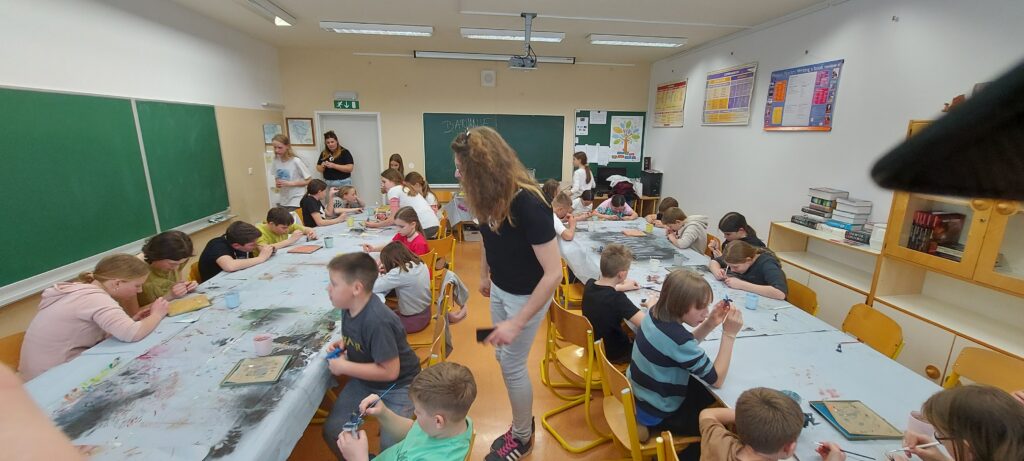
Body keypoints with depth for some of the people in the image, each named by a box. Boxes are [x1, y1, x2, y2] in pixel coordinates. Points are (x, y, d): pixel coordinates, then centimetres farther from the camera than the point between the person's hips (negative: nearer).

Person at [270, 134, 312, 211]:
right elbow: (277, 178, 17)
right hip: (281, 201, 5)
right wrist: (277, 184, -6)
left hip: (295, 201, -5)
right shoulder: (275, 162, 3)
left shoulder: (296, 161, -13)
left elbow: (309, 180, -10)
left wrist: (290, 183, -16)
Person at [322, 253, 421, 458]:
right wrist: (342, 344, -7)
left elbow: (389, 371, -29)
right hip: (364, 380, 8)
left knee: (389, 447, -16)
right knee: (332, 431, 3)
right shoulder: (349, 307, -7)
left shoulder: (377, 321, -33)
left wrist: (344, 367, -21)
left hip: (397, 386, -7)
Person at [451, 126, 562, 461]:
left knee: (512, 364, 6)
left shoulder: (528, 204, -33)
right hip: (500, 289, 7)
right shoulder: (491, 197, -11)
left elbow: (554, 273, -33)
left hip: (527, 296, -7)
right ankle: (522, 422, 42)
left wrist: (518, 322, -32)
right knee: (503, 356, 18)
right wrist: (484, 276, 19)